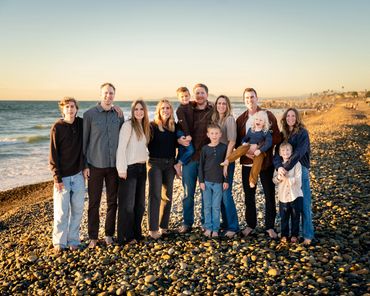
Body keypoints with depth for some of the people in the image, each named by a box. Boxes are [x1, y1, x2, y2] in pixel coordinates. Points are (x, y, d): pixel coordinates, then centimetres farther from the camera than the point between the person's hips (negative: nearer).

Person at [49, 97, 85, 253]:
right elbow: (53, 154, -7)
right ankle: (59, 242, 15)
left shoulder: (81, 124, 3)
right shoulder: (57, 127, -6)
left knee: (77, 210, 7)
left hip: (78, 175, 4)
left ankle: (73, 240, 19)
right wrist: (57, 177, -11)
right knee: (61, 211, 1)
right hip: (63, 177, -4)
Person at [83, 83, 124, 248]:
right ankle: (93, 237, 15)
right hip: (95, 165, -3)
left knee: (112, 201, 9)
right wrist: (84, 165, -5)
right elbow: (84, 141, -2)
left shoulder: (118, 115, 5)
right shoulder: (89, 114, -4)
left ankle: (109, 234, 22)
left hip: (114, 165, 3)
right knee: (94, 202, 4)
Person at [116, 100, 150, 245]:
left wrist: (146, 163, 8)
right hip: (130, 168, -8)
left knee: (140, 203, 14)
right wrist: (122, 169, -18)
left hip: (142, 168, 8)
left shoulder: (145, 126, 13)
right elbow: (121, 148, -15)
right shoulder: (128, 125, -10)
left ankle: (136, 233, 28)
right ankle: (125, 237, 11)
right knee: (127, 204, 0)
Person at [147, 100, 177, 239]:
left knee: (167, 195, 9)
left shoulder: (174, 126, 8)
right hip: (155, 163, -5)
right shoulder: (152, 126, -6)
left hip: (170, 163, 5)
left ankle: (163, 226, 20)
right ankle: (153, 229, -4)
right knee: (155, 195, -7)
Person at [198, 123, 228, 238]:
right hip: (206, 181, 1)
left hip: (218, 181, -1)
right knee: (207, 206, 7)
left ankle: (215, 229, 13)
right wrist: (201, 181, -1)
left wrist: (226, 181, -1)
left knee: (216, 206, 4)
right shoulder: (205, 148, 0)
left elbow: (226, 165, 1)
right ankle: (208, 227, 17)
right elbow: (201, 166, 3)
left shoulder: (224, 147, -2)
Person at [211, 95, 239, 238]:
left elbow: (232, 142, -15)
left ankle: (233, 227, 2)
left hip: (226, 160, -7)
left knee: (226, 193, -7)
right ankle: (225, 222, 23)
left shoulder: (229, 119, -9)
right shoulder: (214, 119, 12)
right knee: (220, 193, 12)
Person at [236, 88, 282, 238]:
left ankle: (270, 226, 18)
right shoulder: (241, 119, 8)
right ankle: (250, 224, 25)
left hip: (265, 162, -3)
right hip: (247, 163, 3)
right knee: (249, 195, 10)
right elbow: (237, 141, 8)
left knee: (269, 195, 4)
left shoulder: (268, 115, -2)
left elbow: (277, 137, -8)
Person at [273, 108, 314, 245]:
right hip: (286, 172, 5)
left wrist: (286, 167, -26)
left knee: (304, 204, -2)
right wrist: (279, 167, -21)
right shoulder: (282, 134, 9)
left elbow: (298, 153, -18)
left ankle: (308, 235, 6)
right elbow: (277, 153, -1)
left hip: (301, 170, -4)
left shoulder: (302, 133, -5)